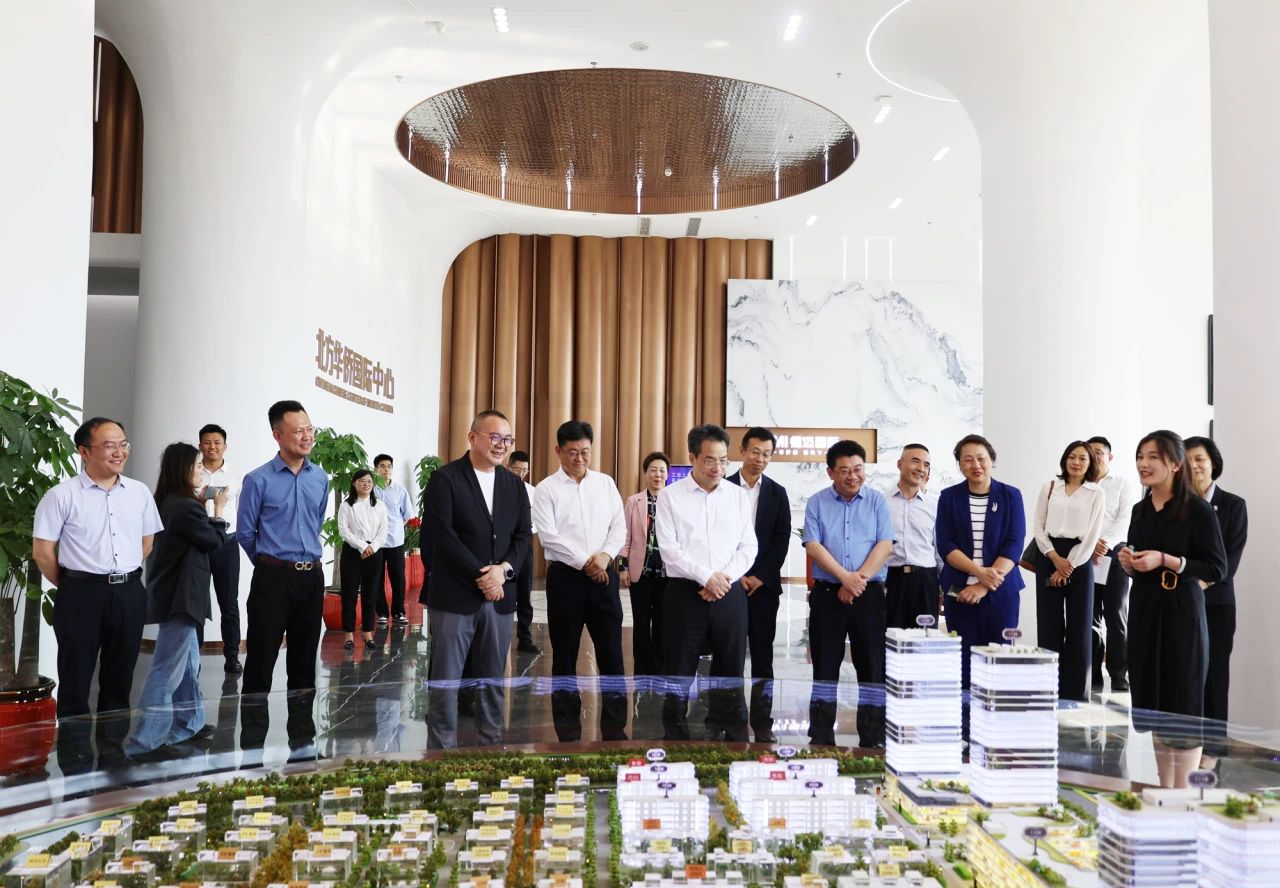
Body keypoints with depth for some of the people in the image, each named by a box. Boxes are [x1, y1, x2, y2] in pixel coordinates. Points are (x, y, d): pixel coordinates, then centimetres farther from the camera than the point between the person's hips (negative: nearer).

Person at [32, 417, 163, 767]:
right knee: (75, 679, 4)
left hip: (129, 594, 4)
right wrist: (73, 587, 2)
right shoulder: (62, 496, -7)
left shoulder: (139, 492, 6)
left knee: (120, 676, 13)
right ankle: (73, 760, 14)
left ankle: (114, 749, 27)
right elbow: (42, 552, -5)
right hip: (82, 595, -4)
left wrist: (126, 580, 10)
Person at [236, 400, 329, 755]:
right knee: (260, 662, -2)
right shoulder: (259, 480, -8)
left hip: (311, 577, 5)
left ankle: (302, 739, 23)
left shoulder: (320, 478, 7)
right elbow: (245, 532, 0)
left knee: (304, 660, 12)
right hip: (273, 579, -5)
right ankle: (252, 743, 6)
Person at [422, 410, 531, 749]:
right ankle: (442, 750, 8)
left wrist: (504, 569, -10)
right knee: (446, 681, 0)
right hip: (454, 595, -5)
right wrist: (480, 577, -14)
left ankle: (490, 746, 18)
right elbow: (442, 535, -13)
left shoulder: (514, 485, 13)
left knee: (493, 680, 9)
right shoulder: (445, 478, -4)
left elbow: (522, 536, 9)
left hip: (499, 595, 5)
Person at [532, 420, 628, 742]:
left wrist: (605, 556, -13)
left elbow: (619, 526, 4)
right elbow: (549, 536, -10)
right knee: (565, 657, 6)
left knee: (612, 654, 3)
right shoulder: (546, 489, -2)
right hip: (565, 577, -2)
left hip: (603, 576, 2)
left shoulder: (605, 483, 8)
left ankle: (615, 729, 12)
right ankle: (568, 732, 15)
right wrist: (585, 562, -13)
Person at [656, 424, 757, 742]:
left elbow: (748, 547, 6)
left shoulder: (738, 495, 8)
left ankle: (732, 736, 15)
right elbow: (669, 549, -7)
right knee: (679, 671, 2)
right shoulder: (670, 496, 0)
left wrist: (725, 578, -9)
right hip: (685, 593, -2)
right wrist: (706, 577, -15)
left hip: (730, 594, 3)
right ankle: (676, 736, 13)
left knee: (730, 669, 6)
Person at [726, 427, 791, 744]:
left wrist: (760, 577, -6)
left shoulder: (777, 493, 9)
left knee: (763, 657, 3)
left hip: (764, 584, 2)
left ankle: (762, 724, 8)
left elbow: (782, 540, 4)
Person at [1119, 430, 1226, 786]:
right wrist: (1128, 563, -1)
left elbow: (1218, 569, -12)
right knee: (1153, 701, 11)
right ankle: (1164, 791, 22)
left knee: (1183, 704, -1)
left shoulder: (1197, 509, -9)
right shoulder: (1140, 510, 11)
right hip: (1144, 610, 7)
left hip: (1181, 613, -6)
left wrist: (1166, 561, -20)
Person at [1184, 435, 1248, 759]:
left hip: (1216, 600, -1)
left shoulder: (1232, 505, 4)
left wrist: (1202, 582, -16)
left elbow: (1232, 555, -3)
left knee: (1213, 669, 1)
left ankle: (1214, 739, 9)